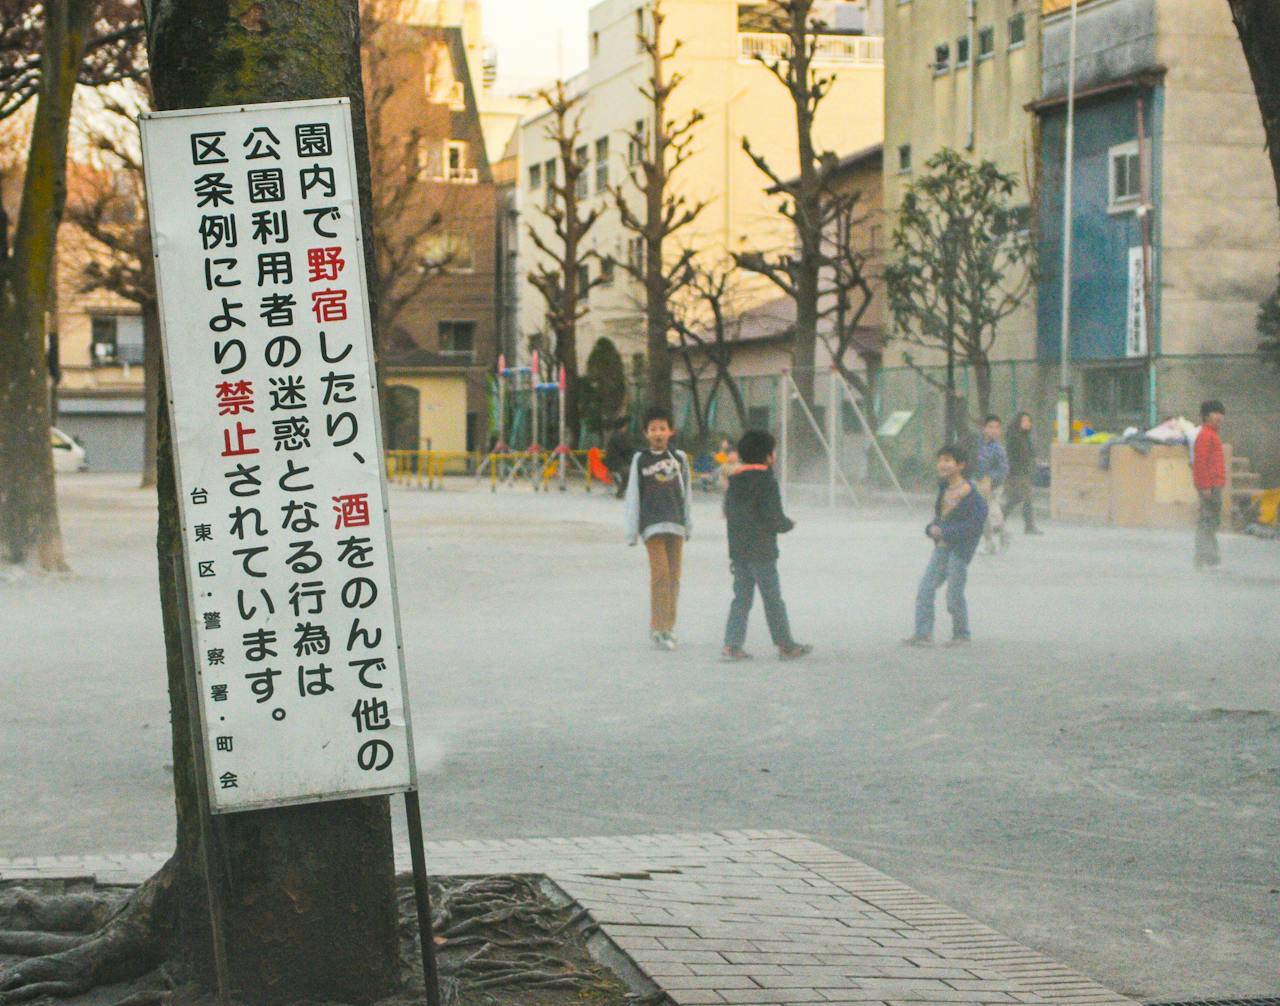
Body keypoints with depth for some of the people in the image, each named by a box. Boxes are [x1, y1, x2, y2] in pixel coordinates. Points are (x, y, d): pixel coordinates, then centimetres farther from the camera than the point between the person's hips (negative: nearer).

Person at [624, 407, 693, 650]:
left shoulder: (679, 458, 9)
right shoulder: (640, 460, 2)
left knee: (674, 575, 4)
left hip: (675, 523, 3)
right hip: (652, 523, -3)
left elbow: (686, 492, 14)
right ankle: (658, 629, -10)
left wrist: (688, 525, 13)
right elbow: (633, 495, 3)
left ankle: (668, 627, 12)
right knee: (660, 573, -12)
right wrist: (631, 530, 0)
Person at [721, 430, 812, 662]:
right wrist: (788, 524, 4)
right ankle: (786, 645, 11)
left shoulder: (734, 482, 9)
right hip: (761, 551, -6)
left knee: (741, 597, 9)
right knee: (773, 599, 2)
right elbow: (775, 519, -16)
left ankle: (732, 644, -1)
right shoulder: (766, 482, -13)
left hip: (737, 549, 6)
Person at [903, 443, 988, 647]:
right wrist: (932, 528, -2)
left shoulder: (971, 495, -16)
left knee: (954, 594, 0)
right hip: (942, 545, 8)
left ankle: (962, 635, 18)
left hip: (959, 548, -8)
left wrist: (944, 531, -20)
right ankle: (923, 634, 2)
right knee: (925, 589, 1)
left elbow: (975, 524, -20)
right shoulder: (944, 488, 10)